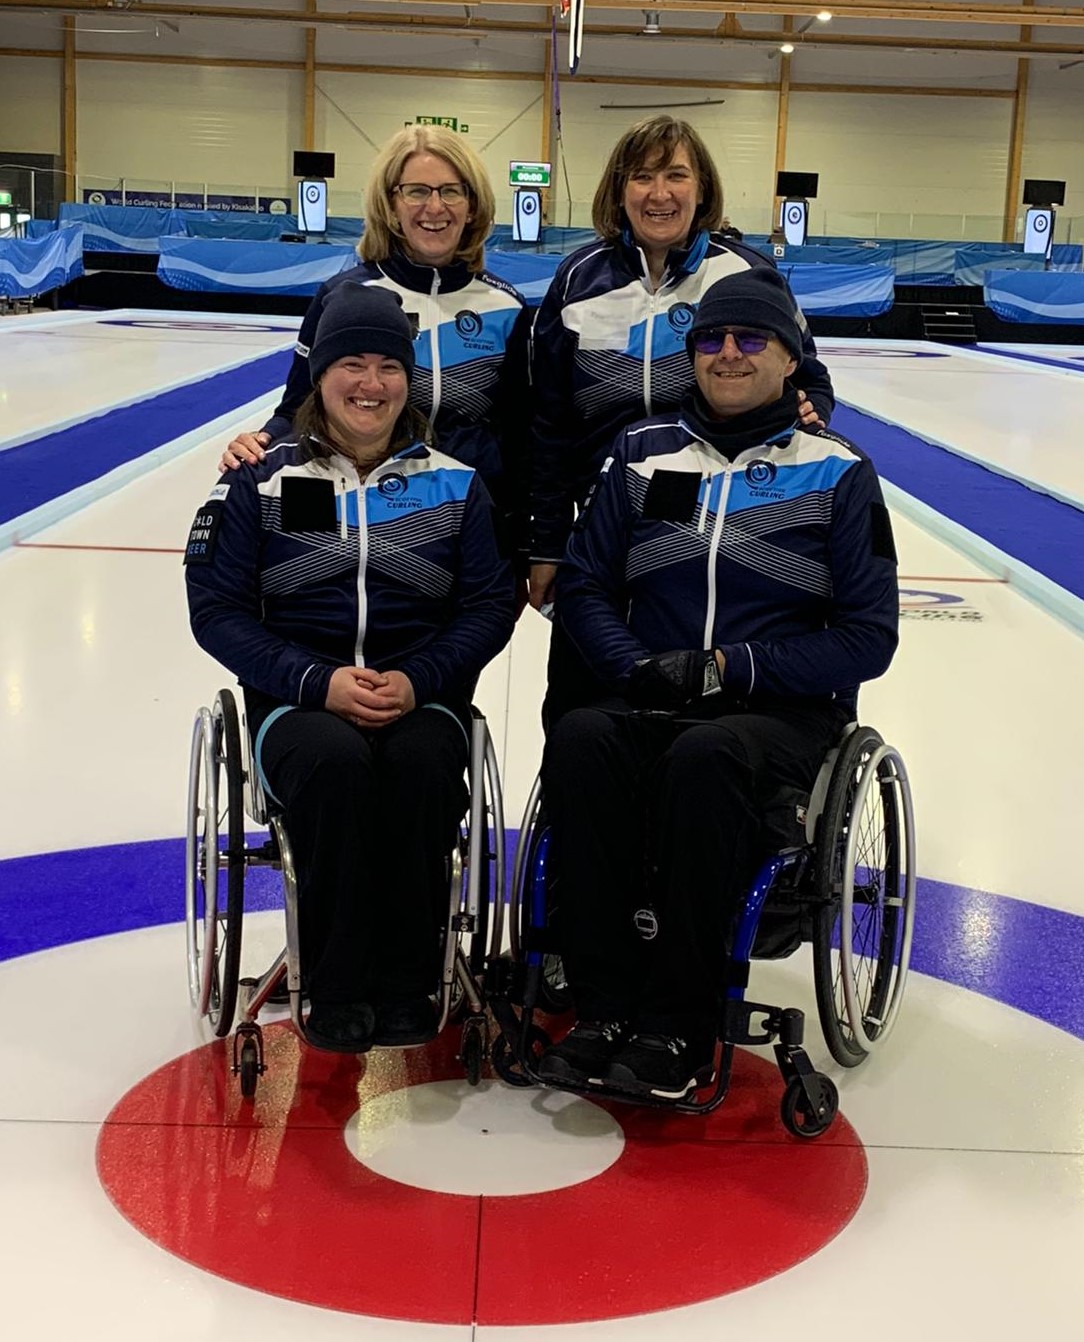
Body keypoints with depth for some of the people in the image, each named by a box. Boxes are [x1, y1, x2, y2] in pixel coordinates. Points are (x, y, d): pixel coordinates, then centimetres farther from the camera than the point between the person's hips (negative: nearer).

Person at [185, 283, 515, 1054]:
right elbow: (216, 609, -1)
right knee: (336, 762, -35)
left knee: (422, 762, -34)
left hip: (420, 697, 1)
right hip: (299, 700, -1)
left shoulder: (455, 485, 8)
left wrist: (417, 681, -14)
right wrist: (319, 681, -15)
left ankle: (405, 989, -20)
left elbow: (489, 608, 4)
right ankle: (338, 992, -21)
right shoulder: (263, 481, 4)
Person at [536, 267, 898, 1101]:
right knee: (580, 740, -31)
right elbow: (583, 585, 11)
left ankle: (679, 1028, -27)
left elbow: (869, 636, -1)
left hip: (785, 714, -3)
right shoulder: (644, 453, 12)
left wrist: (732, 666, -12)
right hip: (653, 704, 3)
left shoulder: (838, 474, 3)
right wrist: (637, 665, -9)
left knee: (704, 757, -36)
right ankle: (605, 1007, -25)